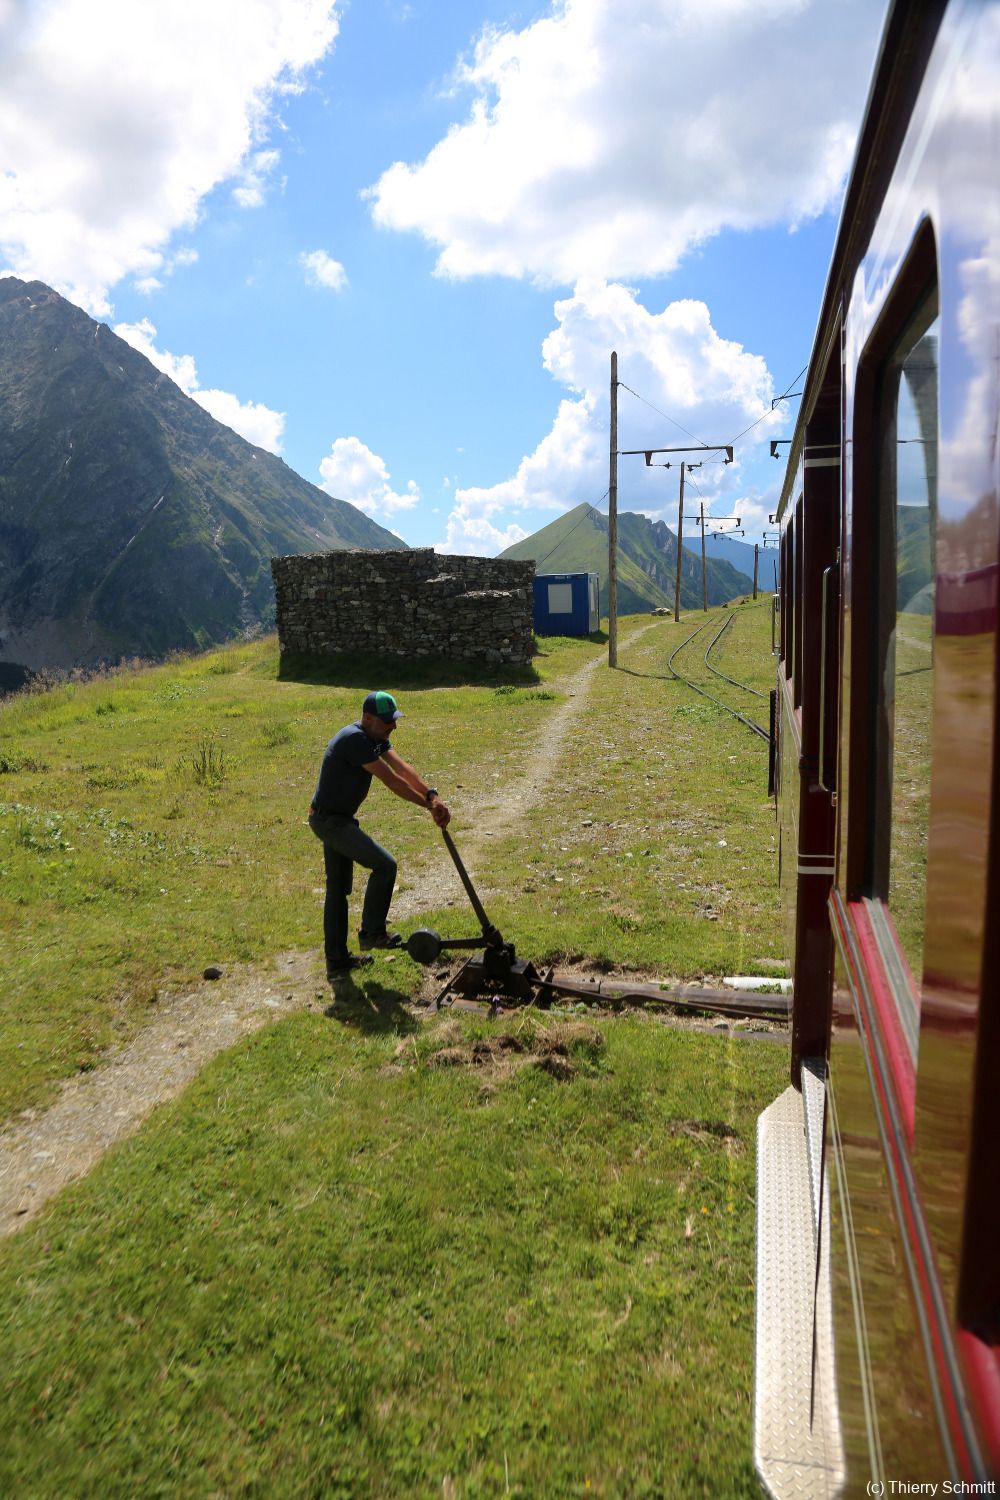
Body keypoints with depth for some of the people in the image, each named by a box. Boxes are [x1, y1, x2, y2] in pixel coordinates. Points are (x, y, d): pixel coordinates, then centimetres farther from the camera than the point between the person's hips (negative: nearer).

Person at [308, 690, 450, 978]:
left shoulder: (376, 737, 5)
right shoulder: (355, 739, -25)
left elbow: (403, 768, -7)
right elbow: (391, 780, -25)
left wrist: (432, 794, -22)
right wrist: (430, 805, -19)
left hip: (337, 819, 11)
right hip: (330, 820, -11)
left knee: (338, 888, 15)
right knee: (384, 865, -14)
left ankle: (337, 961, 24)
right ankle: (372, 932, 2)